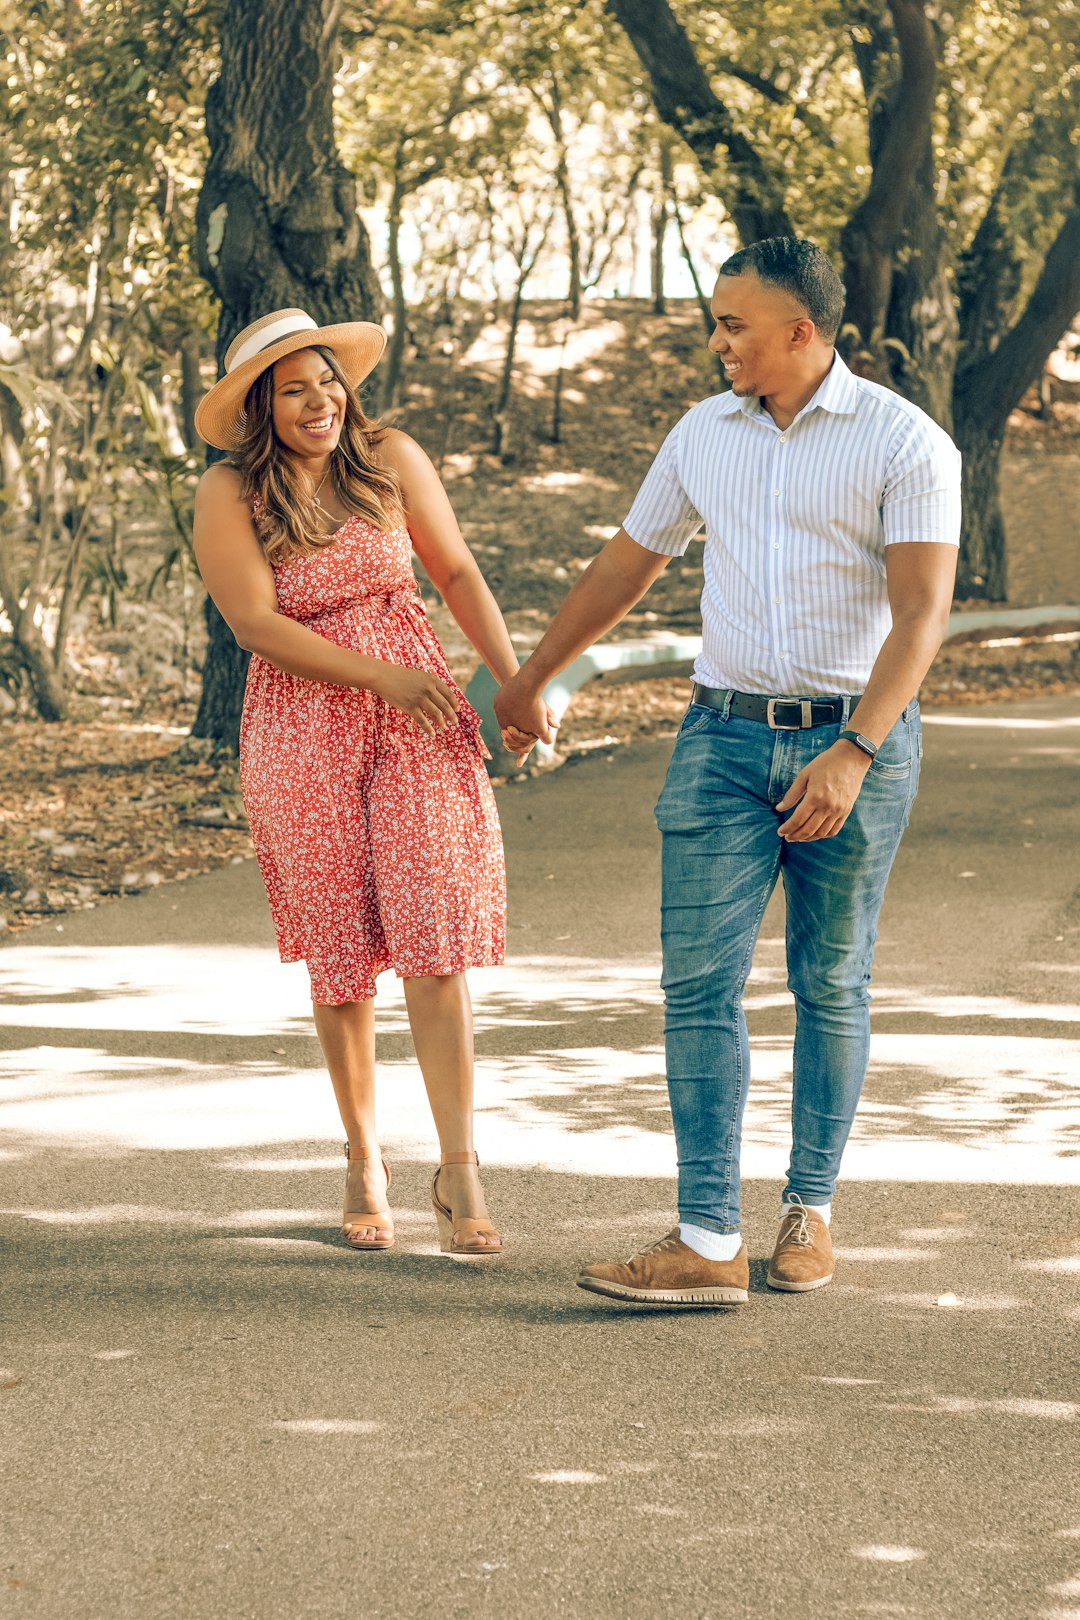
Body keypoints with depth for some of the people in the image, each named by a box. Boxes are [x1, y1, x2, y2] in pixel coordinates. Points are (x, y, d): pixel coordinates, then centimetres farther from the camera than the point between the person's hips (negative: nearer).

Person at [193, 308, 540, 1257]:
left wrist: (512, 676, -3)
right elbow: (256, 624, -13)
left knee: (435, 929, -9)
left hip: (418, 715, 1)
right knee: (341, 946, 7)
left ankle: (459, 1171, -8)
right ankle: (364, 1162, 24)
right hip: (302, 725, -1)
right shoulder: (229, 495, -5)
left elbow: (457, 571, 8)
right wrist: (382, 677, -20)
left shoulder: (390, 459, 2)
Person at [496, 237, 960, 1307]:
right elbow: (627, 564, 21)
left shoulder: (905, 443, -7)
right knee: (699, 983, -7)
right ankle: (707, 1243, -9)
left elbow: (921, 615, -15)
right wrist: (529, 679, 30)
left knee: (831, 987, 7)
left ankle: (810, 1209, 22)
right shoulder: (704, 435, 8)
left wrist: (852, 754, -25)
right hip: (725, 736, 4)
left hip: (857, 741, -4)